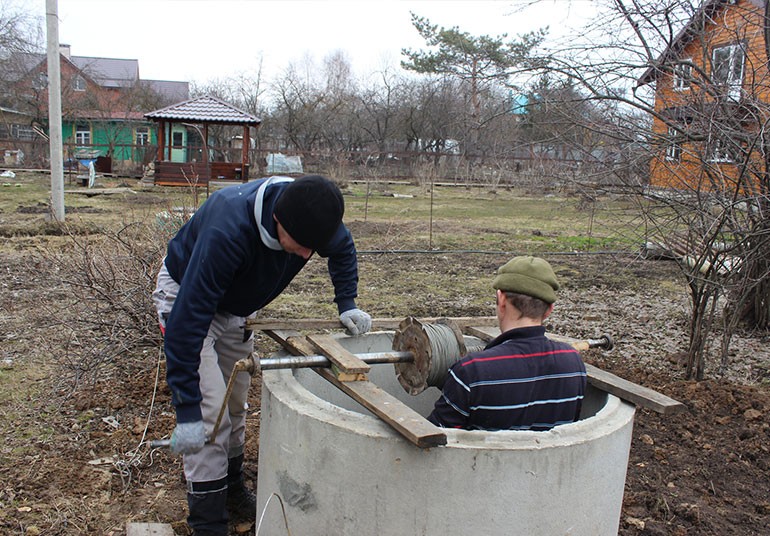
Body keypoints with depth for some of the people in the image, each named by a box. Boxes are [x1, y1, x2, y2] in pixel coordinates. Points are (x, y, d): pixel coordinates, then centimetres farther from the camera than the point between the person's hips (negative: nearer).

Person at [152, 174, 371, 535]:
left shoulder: (308, 215, -24)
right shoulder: (227, 231, -44)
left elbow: (343, 250, 2)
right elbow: (188, 320, -42)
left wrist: (347, 305, -9)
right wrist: (187, 410, -40)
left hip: (235, 307, 6)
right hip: (185, 296, -6)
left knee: (236, 406, 14)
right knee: (210, 413, -13)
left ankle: (232, 490, 34)